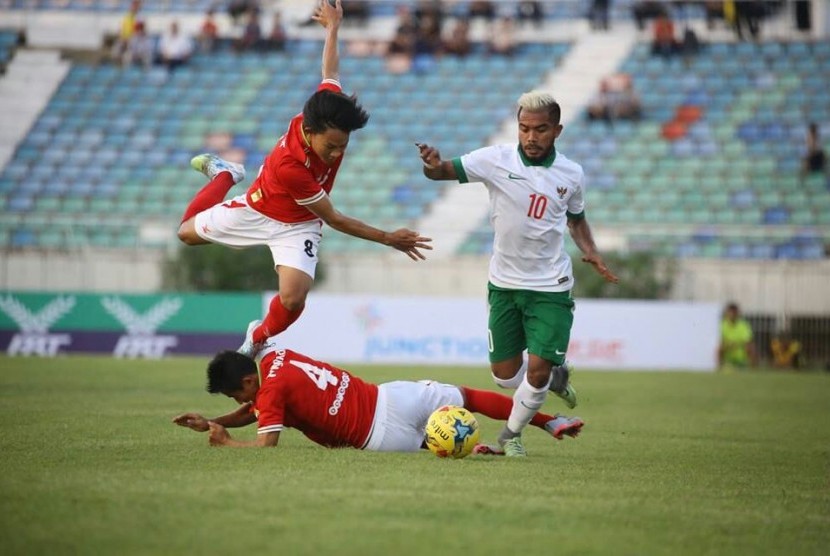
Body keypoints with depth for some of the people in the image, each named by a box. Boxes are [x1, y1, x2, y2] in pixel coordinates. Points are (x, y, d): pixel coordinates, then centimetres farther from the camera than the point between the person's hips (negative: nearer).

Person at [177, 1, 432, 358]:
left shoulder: (328, 111, -30)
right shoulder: (290, 166, -43)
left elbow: (330, 72, -7)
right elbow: (334, 220, -31)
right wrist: (388, 239, -32)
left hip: (298, 227, 3)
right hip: (258, 212, -3)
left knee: (292, 300, -18)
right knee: (188, 233, 19)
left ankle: (258, 338, 15)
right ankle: (224, 176, 44)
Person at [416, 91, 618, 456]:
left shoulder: (572, 175, -3)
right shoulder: (496, 160, -10)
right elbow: (444, 171, -13)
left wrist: (589, 250, -3)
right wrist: (433, 164, -37)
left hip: (551, 288, -1)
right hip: (504, 284, 1)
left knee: (537, 373, -10)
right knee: (505, 376, 8)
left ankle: (512, 433, 18)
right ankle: (556, 376, 41)